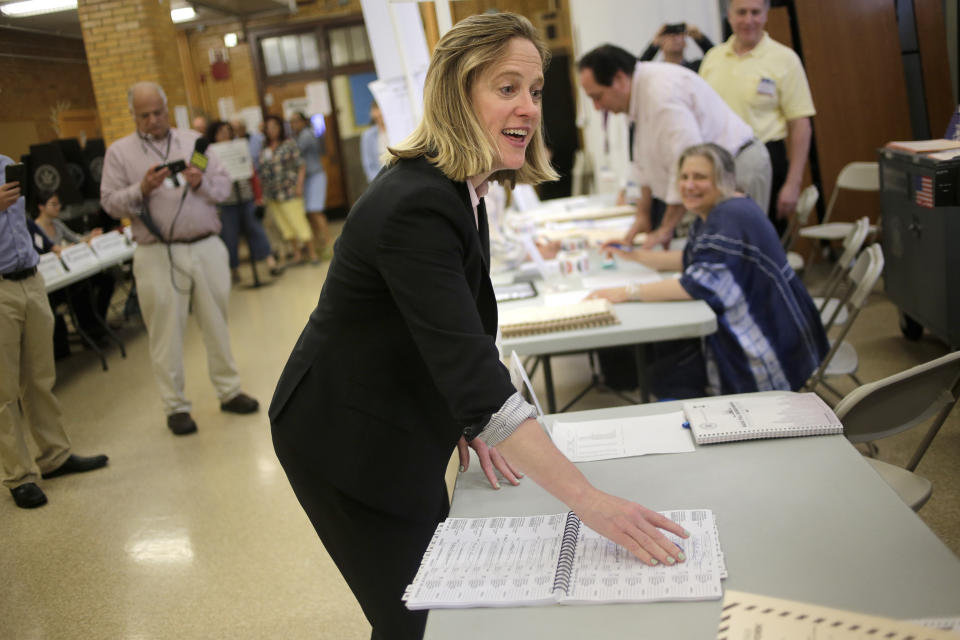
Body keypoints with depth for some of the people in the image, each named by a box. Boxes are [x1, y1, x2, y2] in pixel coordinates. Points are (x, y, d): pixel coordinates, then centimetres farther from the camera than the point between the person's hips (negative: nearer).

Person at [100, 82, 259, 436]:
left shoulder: (193, 141, 11)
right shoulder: (119, 152, 5)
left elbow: (224, 185, 6)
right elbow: (110, 203, -1)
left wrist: (202, 183, -14)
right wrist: (141, 190, -17)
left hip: (207, 246, 2)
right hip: (158, 254, -2)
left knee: (216, 323, 10)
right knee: (166, 333, 2)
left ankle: (229, 390, 23)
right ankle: (175, 406, 13)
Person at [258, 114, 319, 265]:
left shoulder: (289, 144, -2)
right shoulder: (264, 149, 10)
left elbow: (301, 165, -5)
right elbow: (261, 172, 12)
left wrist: (299, 185, -14)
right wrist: (261, 193, 8)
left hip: (289, 191, -5)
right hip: (272, 195, 5)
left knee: (298, 221, -6)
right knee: (285, 226, 8)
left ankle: (312, 253, 5)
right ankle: (298, 254, 18)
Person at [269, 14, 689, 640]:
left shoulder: (466, 187, 0)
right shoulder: (416, 206, -30)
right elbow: (470, 364, -39)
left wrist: (472, 421, -2)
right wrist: (591, 501, -41)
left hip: (399, 435, 9)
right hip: (350, 443, -9)